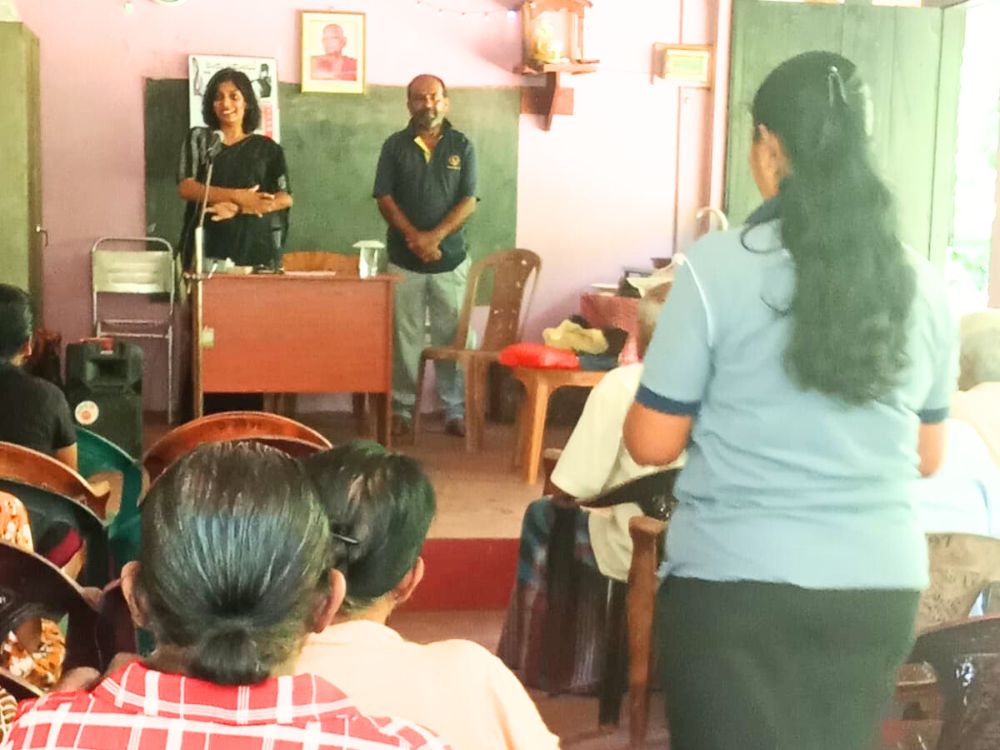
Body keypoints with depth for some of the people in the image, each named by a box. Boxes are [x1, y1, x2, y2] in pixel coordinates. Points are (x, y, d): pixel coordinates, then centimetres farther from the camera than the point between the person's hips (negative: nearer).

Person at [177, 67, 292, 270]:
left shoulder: (266, 148, 10)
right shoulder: (198, 138, 10)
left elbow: (286, 198, 1)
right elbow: (186, 188, -2)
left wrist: (237, 208, -13)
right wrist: (237, 196, -14)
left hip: (254, 245, 0)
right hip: (208, 245, 0)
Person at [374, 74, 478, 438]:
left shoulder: (462, 146, 4)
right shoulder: (395, 145, 4)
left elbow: (469, 201, -3)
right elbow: (384, 198, -2)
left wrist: (435, 237, -16)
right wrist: (413, 237, -15)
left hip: (451, 258, 0)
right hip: (404, 259, 0)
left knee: (452, 337, 2)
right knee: (404, 336, 3)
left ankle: (456, 410, 8)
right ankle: (401, 408, 12)